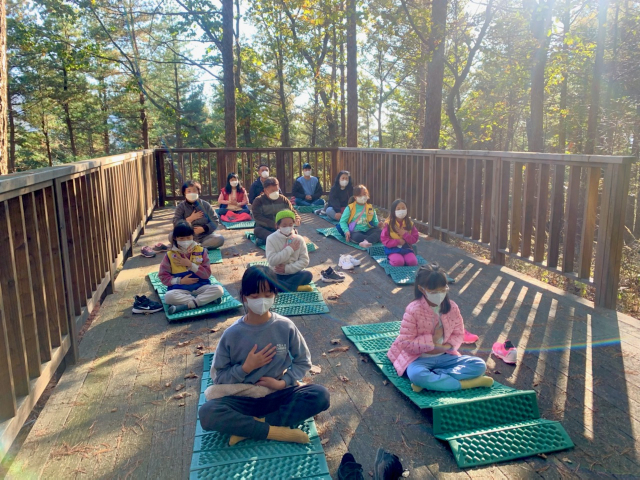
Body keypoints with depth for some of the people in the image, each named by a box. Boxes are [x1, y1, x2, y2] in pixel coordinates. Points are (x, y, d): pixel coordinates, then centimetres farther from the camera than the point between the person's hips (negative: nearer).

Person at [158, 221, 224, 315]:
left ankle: (186, 305, -29)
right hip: (180, 289, -1)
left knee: (219, 290, -27)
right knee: (168, 297, -34)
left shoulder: (201, 251, 4)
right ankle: (207, 299, -26)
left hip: (201, 287, 1)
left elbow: (207, 274, -2)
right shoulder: (170, 255, 4)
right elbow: (163, 276, 3)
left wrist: (190, 264, -11)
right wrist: (180, 281, -10)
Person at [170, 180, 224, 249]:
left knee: (220, 239, -27)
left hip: (204, 236, 0)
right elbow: (176, 224, -7)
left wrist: (203, 228, -15)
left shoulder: (205, 204, 4)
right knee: (171, 236, -29)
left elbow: (215, 221, 0)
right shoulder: (181, 206, 3)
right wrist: (190, 219, -14)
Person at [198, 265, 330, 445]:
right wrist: (246, 368, -18)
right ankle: (278, 431, -22)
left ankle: (248, 427, -19)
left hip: (278, 395, 2)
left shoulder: (285, 327, -7)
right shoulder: (232, 334, -9)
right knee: (207, 413, -31)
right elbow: (218, 376, -3)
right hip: (243, 398, -1)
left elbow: (303, 361, 4)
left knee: (321, 395, -26)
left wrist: (282, 382, -11)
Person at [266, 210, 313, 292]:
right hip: (277, 275, -1)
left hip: (294, 273, 2)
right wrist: (290, 249, -16)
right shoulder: (271, 239, -7)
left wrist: (287, 268, -16)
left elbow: (304, 260, -5)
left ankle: (281, 287, -27)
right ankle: (295, 288, -29)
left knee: (308, 275, -29)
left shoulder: (299, 239, -2)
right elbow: (272, 261, -17)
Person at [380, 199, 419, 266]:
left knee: (413, 262, -24)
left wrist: (405, 234, -16)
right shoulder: (388, 224, -6)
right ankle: (391, 259, 0)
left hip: (407, 248, 3)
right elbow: (384, 239, -8)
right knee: (398, 262, -31)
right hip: (393, 249, -3)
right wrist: (397, 241, -18)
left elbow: (415, 239, 1)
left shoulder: (410, 223, 2)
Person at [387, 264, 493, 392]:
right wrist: (432, 340, -19)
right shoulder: (413, 310, -18)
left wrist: (446, 346, -14)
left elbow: (458, 334, 6)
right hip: (419, 358, -5)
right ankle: (466, 383, -25)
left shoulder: (452, 307, -4)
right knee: (417, 375, -39)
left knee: (479, 365, -14)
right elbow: (406, 344, -17)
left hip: (444, 356, 5)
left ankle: (433, 378, -23)